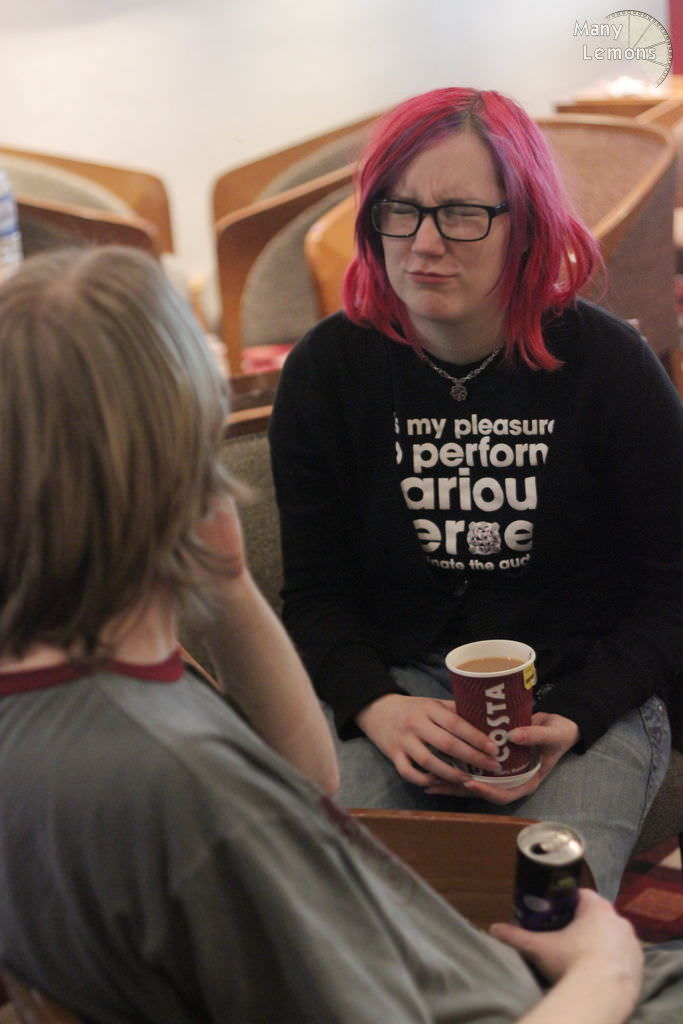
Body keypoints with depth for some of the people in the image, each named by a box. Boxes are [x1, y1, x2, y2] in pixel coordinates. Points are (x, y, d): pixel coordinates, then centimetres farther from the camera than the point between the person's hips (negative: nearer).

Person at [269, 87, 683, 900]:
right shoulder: (327, 370, -2)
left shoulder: (609, 366, -7)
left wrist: (571, 722, -17)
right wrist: (378, 709, -17)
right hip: (404, 691, 2)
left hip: (586, 698, -1)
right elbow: (317, 593, 3)